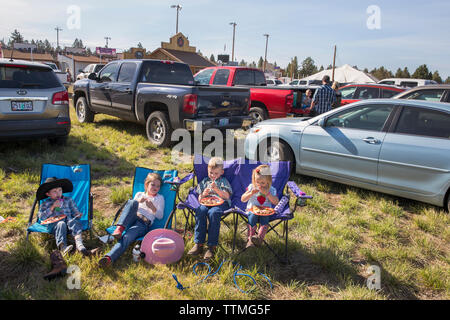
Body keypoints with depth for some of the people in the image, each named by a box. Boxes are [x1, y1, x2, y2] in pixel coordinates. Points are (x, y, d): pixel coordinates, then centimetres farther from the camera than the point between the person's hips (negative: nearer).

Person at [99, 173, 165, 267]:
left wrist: (153, 207, -5)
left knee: (126, 237, -33)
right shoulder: (139, 194, 27)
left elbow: (160, 216, 12)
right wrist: (138, 202, 1)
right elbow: (131, 206, 19)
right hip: (132, 219, 3)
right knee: (132, 202, -30)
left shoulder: (160, 198, 20)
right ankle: (119, 228, -42)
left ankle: (109, 258, -55)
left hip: (143, 224, -3)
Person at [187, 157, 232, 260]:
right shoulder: (204, 182, 23)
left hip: (221, 203, -3)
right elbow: (199, 200, 18)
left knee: (213, 213, -37)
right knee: (200, 211, -32)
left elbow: (227, 196, -1)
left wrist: (216, 189, -16)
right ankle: (198, 244, -28)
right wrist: (203, 195, -5)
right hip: (206, 203, 3)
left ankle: (212, 247, -34)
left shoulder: (223, 181, 15)